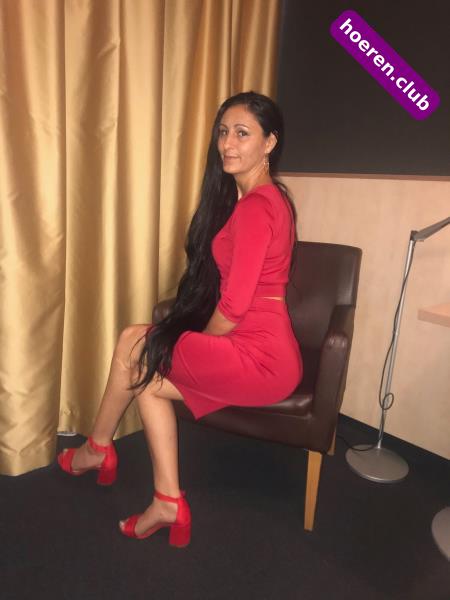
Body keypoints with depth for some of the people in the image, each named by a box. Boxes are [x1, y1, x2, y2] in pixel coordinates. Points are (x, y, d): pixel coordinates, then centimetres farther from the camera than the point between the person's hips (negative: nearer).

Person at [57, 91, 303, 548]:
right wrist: (193, 340, 13)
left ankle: (97, 449, 26)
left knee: (132, 344, 1)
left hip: (258, 359, -9)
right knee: (147, 381, 10)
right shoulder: (264, 198, 15)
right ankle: (168, 503, 15)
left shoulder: (254, 206, -17)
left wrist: (194, 344, -1)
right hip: (260, 350, 9)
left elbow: (233, 306, -21)